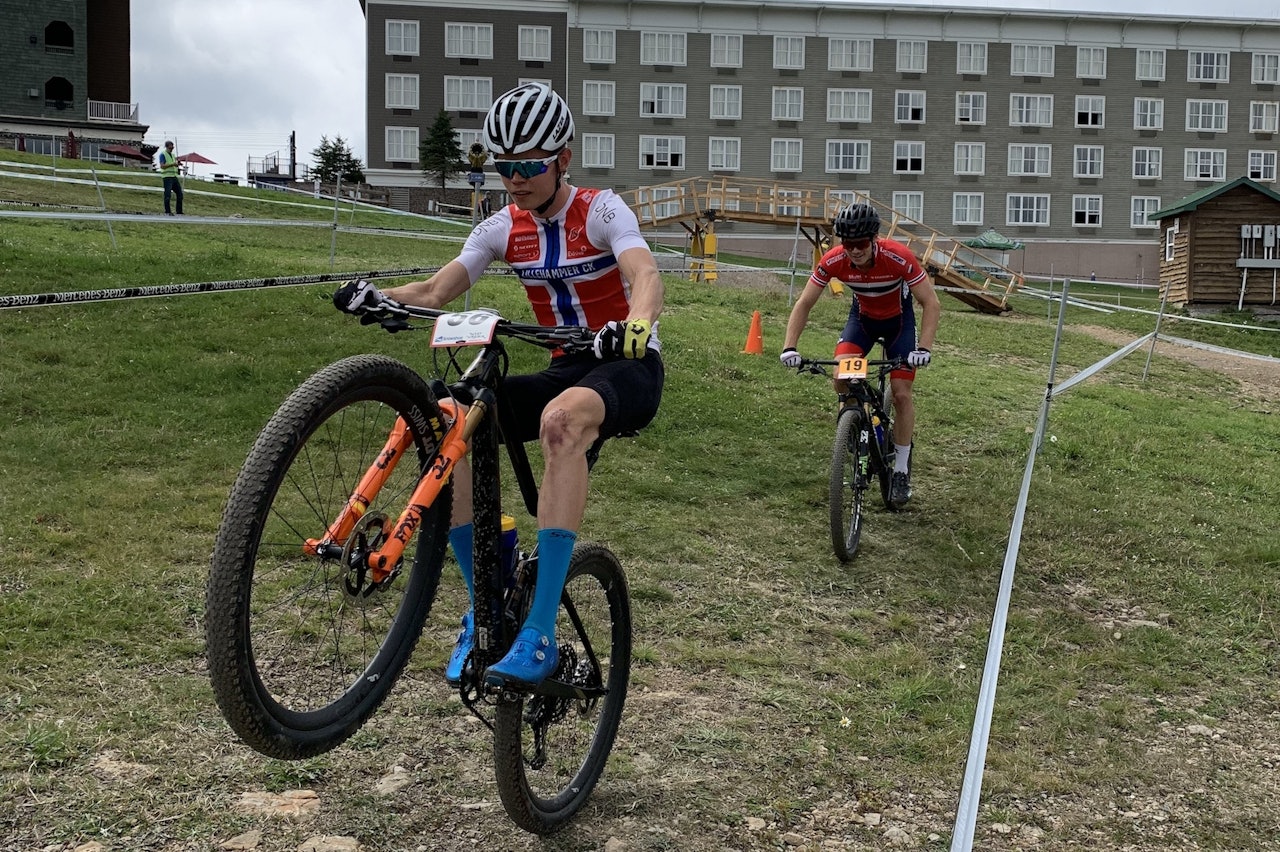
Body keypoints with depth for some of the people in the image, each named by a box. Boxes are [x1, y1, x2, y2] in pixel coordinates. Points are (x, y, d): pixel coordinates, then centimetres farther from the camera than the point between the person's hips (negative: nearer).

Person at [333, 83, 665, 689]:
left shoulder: (600, 210, -11)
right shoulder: (503, 229, 4)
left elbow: (646, 275, -30)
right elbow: (437, 291, -3)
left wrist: (636, 324, -52)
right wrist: (377, 297, -24)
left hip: (629, 367, -5)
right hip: (566, 369, 6)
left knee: (562, 420, -41)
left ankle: (539, 636, -41)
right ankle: (482, 610, -9)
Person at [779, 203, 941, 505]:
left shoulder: (898, 257, -35)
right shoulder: (832, 261, -28)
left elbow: (931, 303, -29)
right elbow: (804, 304, -19)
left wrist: (924, 348, -42)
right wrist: (790, 347, -32)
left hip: (899, 318, -2)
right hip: (862, 316, 2)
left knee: (901, 393, -10)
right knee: (842, 380, -21)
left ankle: (901, 469, 5)